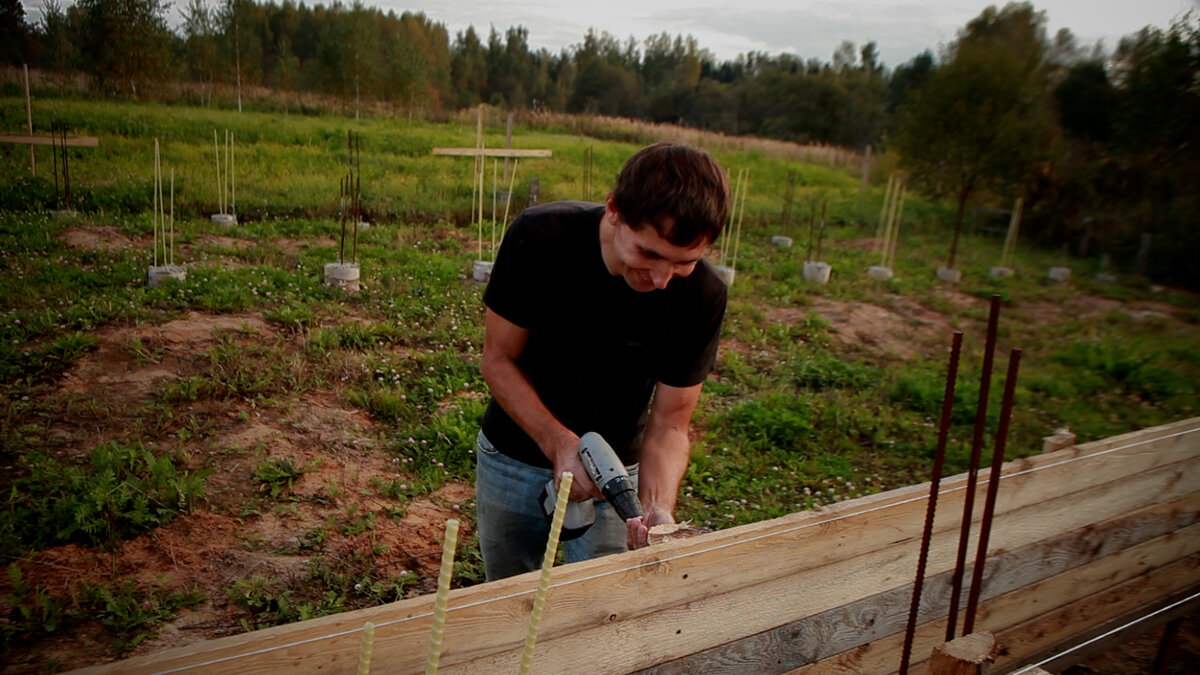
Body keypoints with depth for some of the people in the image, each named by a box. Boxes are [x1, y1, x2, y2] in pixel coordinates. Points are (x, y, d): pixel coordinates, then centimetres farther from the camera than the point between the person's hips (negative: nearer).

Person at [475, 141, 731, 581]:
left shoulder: (702, 295, -22)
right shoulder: (538, 238, -26)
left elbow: (669, 425, -15)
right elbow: (498, 360, -15)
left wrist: (657, 505, -33)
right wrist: (559, 443, -28)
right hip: (514, 458, 0)